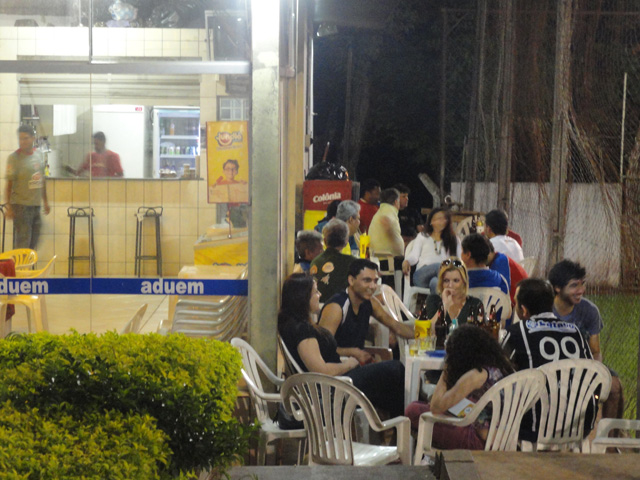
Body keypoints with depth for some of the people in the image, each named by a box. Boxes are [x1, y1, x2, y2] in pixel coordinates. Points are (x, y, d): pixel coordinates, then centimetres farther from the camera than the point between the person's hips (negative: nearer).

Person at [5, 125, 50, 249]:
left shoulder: (38, 155, 9)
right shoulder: (14, 158, -10)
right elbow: (9, 183, -11)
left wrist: (45, 201, 20)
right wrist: (8, 206, -15)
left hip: (36, 205, 6)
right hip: (21, 205, -6)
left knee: (33, 243, 12)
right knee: (22, 244, -8)